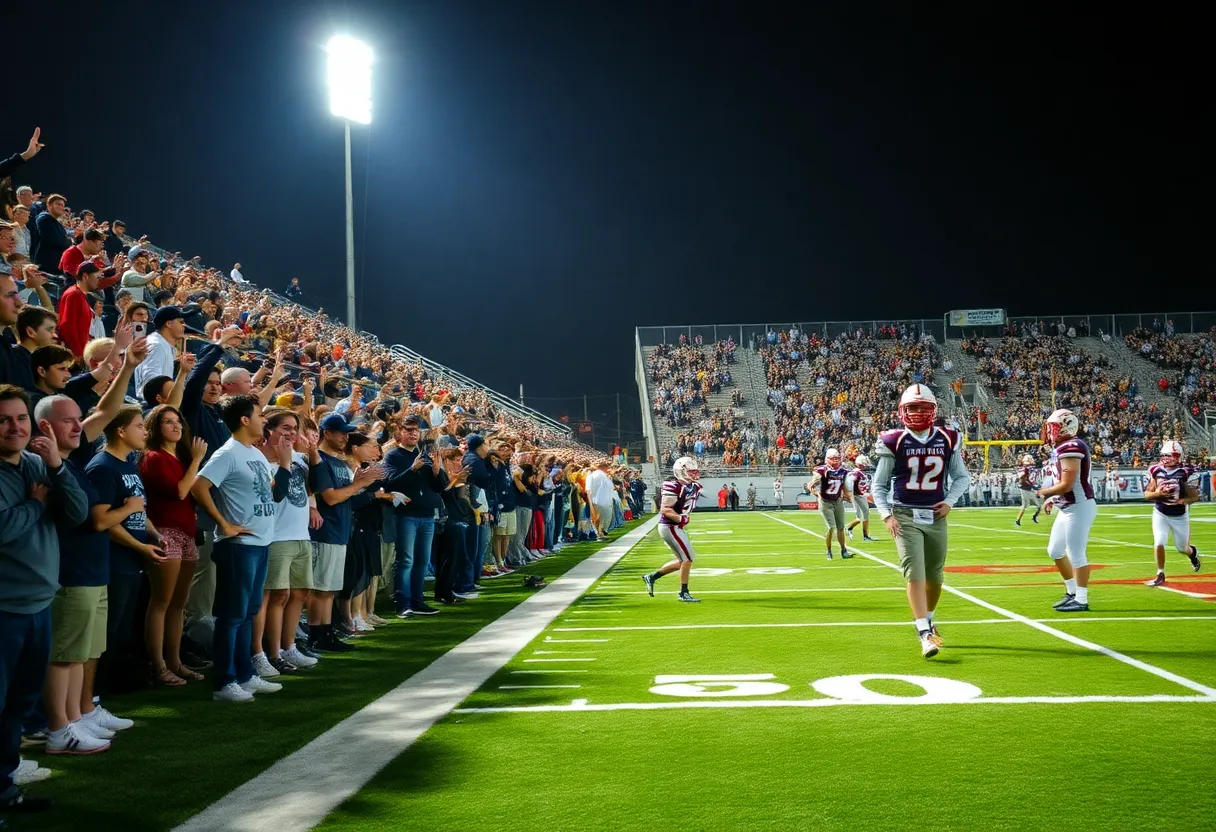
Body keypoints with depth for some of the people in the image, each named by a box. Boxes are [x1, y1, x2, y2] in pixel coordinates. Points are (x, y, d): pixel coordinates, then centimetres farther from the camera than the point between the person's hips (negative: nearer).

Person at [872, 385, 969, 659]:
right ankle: (925, 634, -16)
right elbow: (879, 485, 2)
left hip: (935, 516, 3)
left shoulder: (947, 440, 2)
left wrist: (949, 501, -1)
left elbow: (962, 476, 14)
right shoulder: (894, 442, -5)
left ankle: (927, 619, 39)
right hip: (905, 516, -3)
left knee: (935, 577, 14)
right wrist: (886, 515, -10)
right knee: (915, 575, -13)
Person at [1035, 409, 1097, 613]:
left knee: (1076, 554, -4)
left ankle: (1081, 600, 4)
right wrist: (1052, 500, 12)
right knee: (1055, 550, 17)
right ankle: (1072, 592, 27)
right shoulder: (1062, 447, 11)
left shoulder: (1071, 448, -20)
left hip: (1079, 507, -11)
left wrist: (1043, 493, -8)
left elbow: (1066, 485, -22)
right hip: (1068, 508, 11)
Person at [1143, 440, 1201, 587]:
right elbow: (1147, 494, -2)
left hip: (1180, 516, -1)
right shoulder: (1156, 471, -6)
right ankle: (1160, 576, 2)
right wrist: (1158, 493, -23)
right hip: (1160, 514, 1)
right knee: (1158, 543, -12)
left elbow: (1194, 496, -10)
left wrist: (1182, 500, -30)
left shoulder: (1187, 473, -13)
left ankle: (1193, 553, 49)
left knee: (1182, 548, 12)